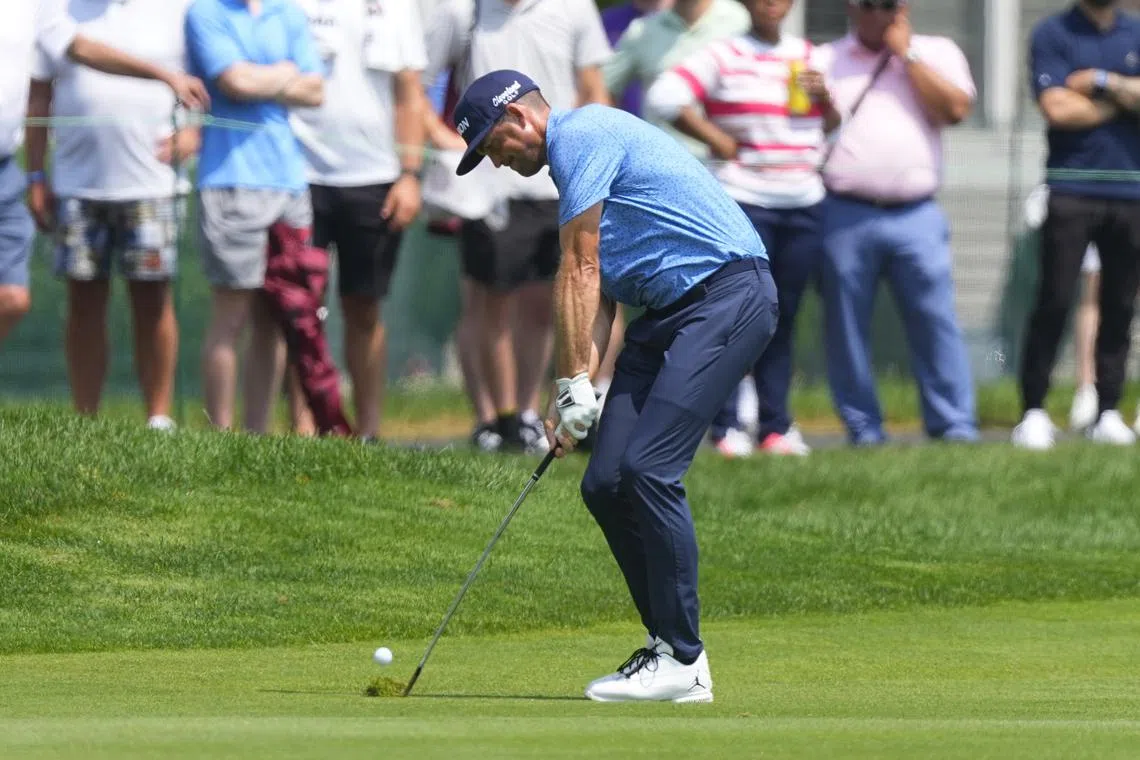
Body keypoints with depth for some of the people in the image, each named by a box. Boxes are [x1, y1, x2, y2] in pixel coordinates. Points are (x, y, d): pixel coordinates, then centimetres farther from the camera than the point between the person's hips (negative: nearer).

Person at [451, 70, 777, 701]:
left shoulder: (582, 136, -8)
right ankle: (667, 644, 7)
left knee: (647, 468, -18)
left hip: (728, 294, -10)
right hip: (667, 312, 10)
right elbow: (596, 289, 19)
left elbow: (578, 273, -9)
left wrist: (572, 383, -7)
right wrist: (576, 389, 8)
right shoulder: (578, 153, 24)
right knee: (605, 483, 2)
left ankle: (682, 660, -14)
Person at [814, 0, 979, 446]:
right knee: (847, 329, 2)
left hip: (915, 215, -1)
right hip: (845, 217, 1)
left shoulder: (936, 54, 12)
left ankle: (954, 426, -3)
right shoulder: (825, 60, 13)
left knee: (936, 322, -6)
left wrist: (906, 54, -2)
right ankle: (863, 432, 9)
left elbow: (956, 109, -4)